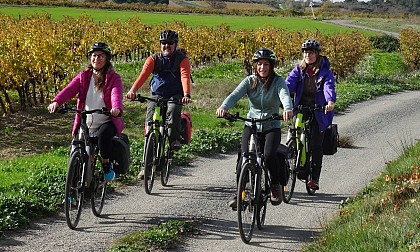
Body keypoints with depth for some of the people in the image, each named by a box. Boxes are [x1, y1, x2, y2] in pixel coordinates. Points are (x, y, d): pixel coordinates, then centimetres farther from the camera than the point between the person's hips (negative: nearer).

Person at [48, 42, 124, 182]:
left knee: (104, 133, -36)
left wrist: (116, 108, -44)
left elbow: (116, 94, -20)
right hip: (86, 122, 3)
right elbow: (70, 90, -8)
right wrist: (56, 102, -28)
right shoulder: (83, 76, 10)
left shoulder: (113, 78, 0)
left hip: (105, 121, -3)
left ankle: (106, 165, -14)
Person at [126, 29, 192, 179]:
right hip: (156, 95, 2)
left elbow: (185, 77, -21)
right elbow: (143, 75, -14)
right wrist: (133, 90, -33)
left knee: (173, 110, -37)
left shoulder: (182, 59, -4)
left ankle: (174, 139, -19)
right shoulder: (154, 59, 1)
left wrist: (186, 95, -41)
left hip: (175, 95, -2)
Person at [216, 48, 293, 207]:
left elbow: (285, 95, -27)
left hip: (272, 127, -2)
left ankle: (276, 187, 1)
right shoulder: (249, 81, -1)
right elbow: (235, 95, -16)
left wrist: (288, 109, -51)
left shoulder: (278, 81, -6)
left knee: (269, 155, -26)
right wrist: (223, 107, -38)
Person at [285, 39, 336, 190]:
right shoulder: (298, 70, 4)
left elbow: (329, 87, -20)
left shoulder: (325, 72, -3)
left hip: (318, 112, -2)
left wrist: (330, 101, -42)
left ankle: (315, 178, 2)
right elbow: (289, 84, -12)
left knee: (316, 145, -5)